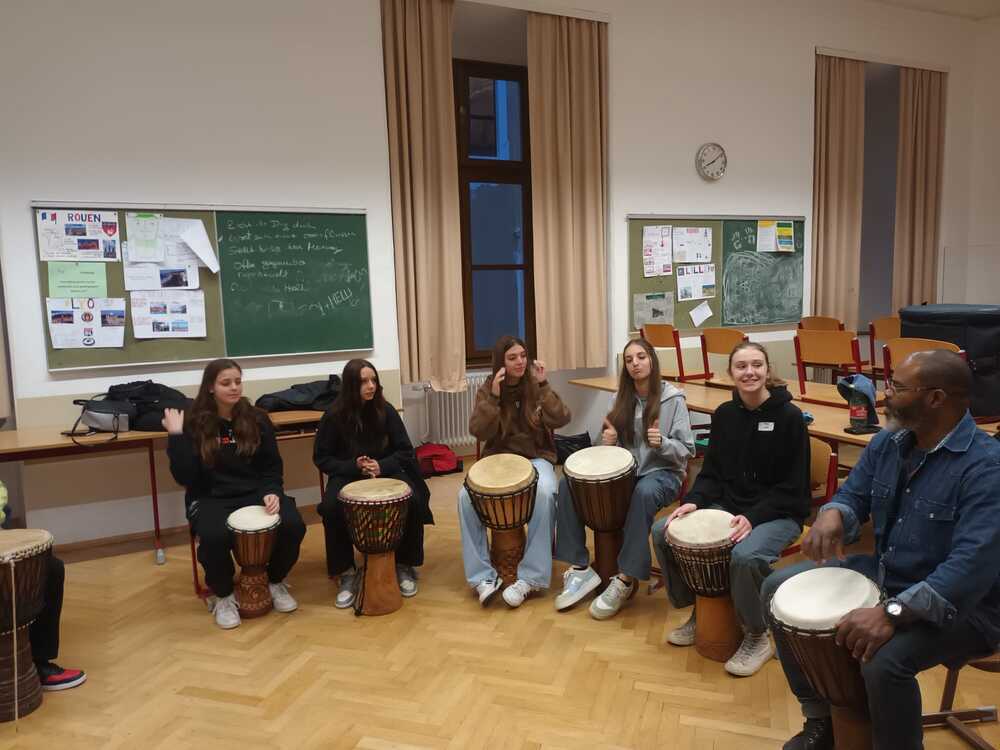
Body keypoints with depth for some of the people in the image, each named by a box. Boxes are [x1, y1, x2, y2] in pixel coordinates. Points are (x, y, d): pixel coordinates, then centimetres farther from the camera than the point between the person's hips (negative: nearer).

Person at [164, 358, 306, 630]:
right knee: (214, 537, -34)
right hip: (212, 499, -2)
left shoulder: (257, 419, 2)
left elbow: (272, 466, 6)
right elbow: (186, 478, -10)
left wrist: (271, 492, -13)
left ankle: (276, 582, 7)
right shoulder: (194, 423, -4)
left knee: (293, 525, -24)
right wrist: (176, 437, -18)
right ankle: (223, 596, -2)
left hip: (256, 493, 2)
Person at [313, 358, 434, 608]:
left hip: (386, 471, 1)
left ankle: (405, 565, -4)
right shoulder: (334, 415, -7)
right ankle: (346, 572, -11)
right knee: (331, 509, -33)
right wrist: (354, 466, -18)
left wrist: (382, 466, -20)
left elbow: (405, 451, 0)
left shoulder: (385, 410, -4)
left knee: (413, 501, -28)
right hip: (348, 475, -1)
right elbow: (321, 458, -2)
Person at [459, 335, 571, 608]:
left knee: (543, 494, -35)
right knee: (466, 496, -27)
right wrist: (494, 396, -21)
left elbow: (560, 420, -14)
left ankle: (530, 577, -25)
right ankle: (483, 575, -17)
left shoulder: (537, 386, -1)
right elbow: (479, 432, -12)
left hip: (536, 458, -1)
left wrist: (543, 385, -20)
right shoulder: (487, 389, 0)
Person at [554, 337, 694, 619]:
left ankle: (625, 579, -29)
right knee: (568, 483, -16)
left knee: (644, 492, -41)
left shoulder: (673, 398, -7)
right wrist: (609, 440, -10)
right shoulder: (622, 397, 7)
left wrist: (662, 443, -27)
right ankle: (580, 567, -12)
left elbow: (686, 450, -7)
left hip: (662, 472, -5)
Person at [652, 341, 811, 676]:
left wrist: (753, 517, -24)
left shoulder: (789, 417, -11)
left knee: (745, 555, -35)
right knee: (663, 532, -10)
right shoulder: (724, 414, 4)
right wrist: (694, 501, -12)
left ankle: (758, 637, -6)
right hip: (728, 506, 6)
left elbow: (793, 486, -12)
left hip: (778, 513, -6)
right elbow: (712, 472, 7)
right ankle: (698, 611, 11)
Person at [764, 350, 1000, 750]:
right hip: (882, 573, 8)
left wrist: (892, 612, -41)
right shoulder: (887, 442, 0)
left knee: (884, 660, -35)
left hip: (960, 603, -8)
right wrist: (833, 516, -17)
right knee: (778, 589, 4)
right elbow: (854, 495, 9)